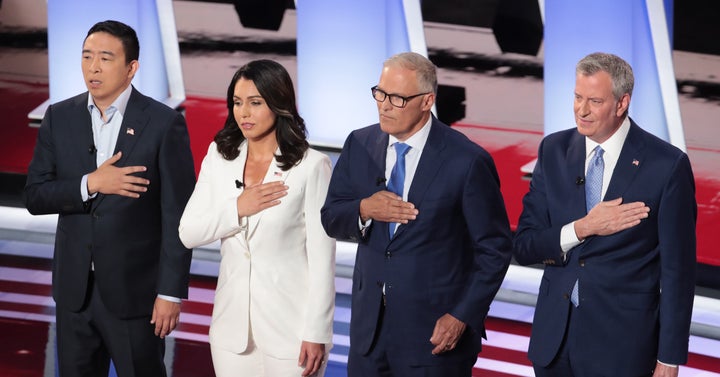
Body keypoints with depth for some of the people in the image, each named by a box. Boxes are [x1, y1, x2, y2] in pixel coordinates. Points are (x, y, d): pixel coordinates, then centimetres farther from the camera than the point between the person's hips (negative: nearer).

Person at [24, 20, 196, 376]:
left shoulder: (164, 123, -8)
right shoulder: (59, 117, 4)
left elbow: (178, 216, -9)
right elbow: (35, 196, 1)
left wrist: (172, 292, -12)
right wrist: (91, 184, -16)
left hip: (135, 291, -4)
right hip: (74, 289, 4)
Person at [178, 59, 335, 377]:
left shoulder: (312, 166, -9)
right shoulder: (219, 157, 5)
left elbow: (322, 257, -9)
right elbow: (188, 233, 2)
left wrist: (317, 334, -11)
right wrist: (238, 208, -14)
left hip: (291, 328, -4)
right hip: (232, 327, 4)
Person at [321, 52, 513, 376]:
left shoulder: (467, 161, -11)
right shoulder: (359, 145, 4)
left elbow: (494, 249, -6)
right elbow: (330, 219, 8)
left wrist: (464, 316, -12)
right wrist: (364, 210, -13)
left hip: (435, 333, -4)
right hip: (369, 326, 4)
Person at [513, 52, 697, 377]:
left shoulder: (667, 164, -10)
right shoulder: (554, 150, 2)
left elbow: (677, 271, -7)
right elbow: (523, 247, 1)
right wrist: (582, 228, -16)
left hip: (621, 343, -3)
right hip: (554, 336, 4)